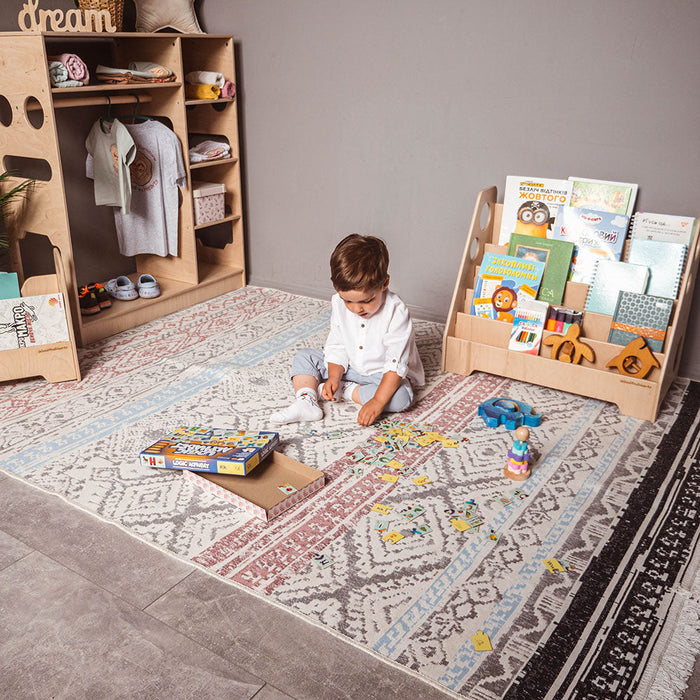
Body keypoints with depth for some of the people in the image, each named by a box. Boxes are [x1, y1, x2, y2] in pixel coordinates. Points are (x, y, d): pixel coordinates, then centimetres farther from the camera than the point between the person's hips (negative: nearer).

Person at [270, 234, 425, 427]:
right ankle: (306, 402, -23)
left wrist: (377, 401, -36)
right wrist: (333, 377, -20)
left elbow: (396, 363, -29)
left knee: (400, 397, -34)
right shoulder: (339, 304, -12)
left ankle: (345, 390, -21)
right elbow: (337, 347, -3)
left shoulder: (396, 312, -28)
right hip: (348, 367, 5)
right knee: (304, 357, -2)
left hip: (383, 374, -4)